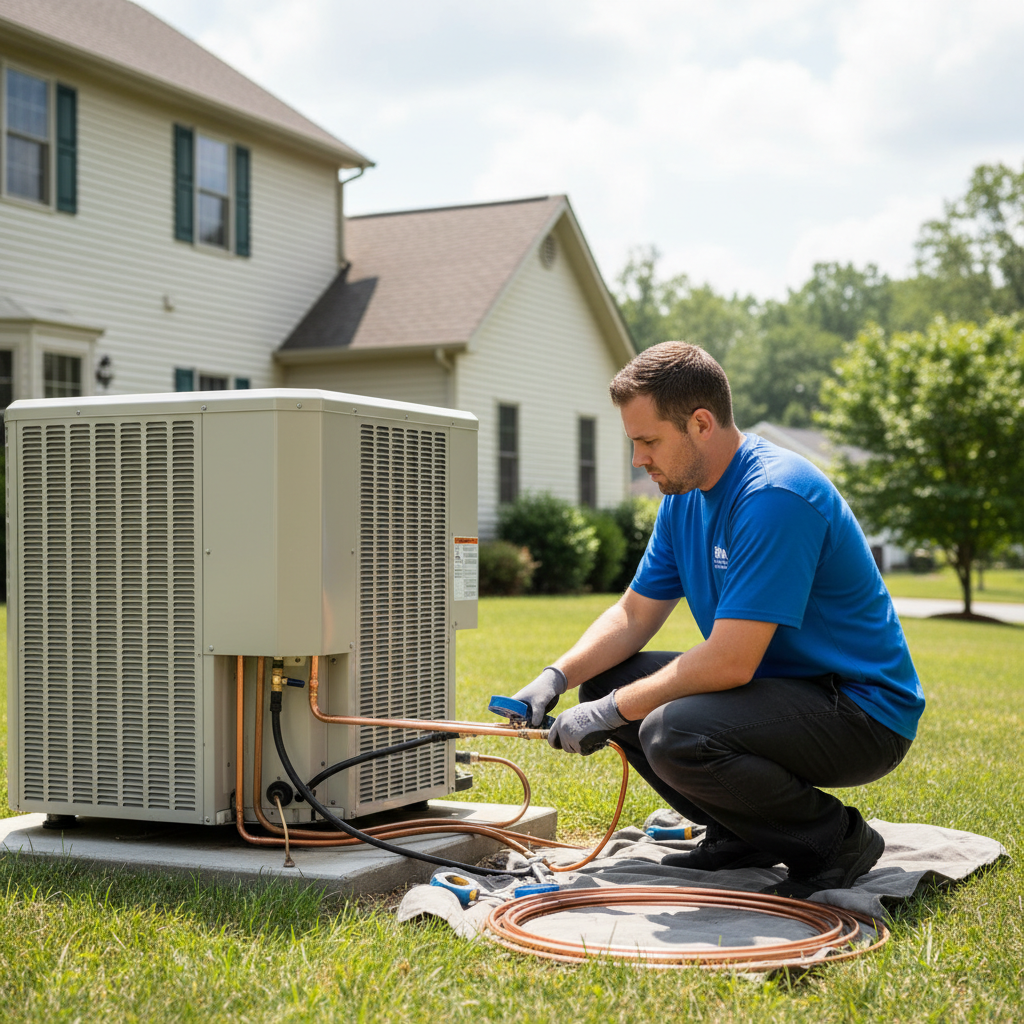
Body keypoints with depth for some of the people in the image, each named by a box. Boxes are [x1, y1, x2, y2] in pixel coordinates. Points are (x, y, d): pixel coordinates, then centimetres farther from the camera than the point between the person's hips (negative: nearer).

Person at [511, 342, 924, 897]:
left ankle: (835, 839, -8)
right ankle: (746, 836, 11)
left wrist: (610, 711, -20)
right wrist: (555, 678, -4)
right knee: (606, 682, 5)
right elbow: (633, 615, 12)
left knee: (673, 733, -31)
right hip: (780, 685, 10)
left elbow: (730, 662, -28)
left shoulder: (775, 495, -25)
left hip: (863, 713, -9)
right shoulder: (685, 495, 5)